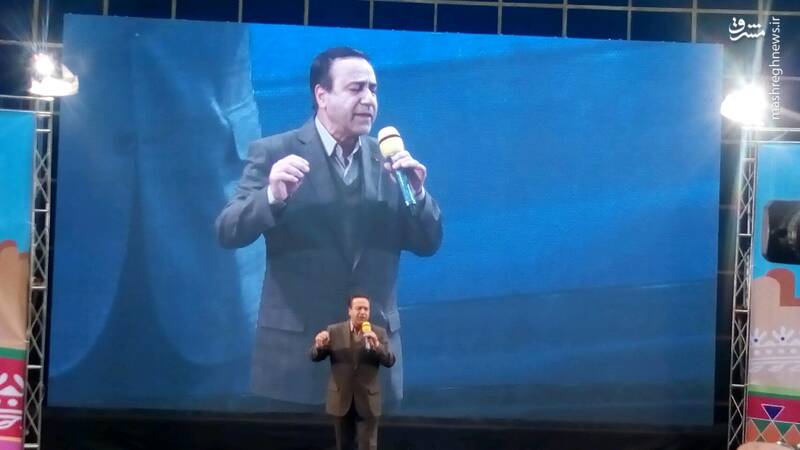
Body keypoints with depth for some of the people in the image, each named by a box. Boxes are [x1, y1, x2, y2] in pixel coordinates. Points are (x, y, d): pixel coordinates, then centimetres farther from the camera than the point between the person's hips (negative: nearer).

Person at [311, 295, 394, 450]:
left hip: (367, 399, -1)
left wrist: (376, 345, -27)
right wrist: (319, 345, -25)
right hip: (341, 398, 1)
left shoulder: (379, 333, -1)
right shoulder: (334, 331, -1)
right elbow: (315, 357, -2)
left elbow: (390, 361, -9)